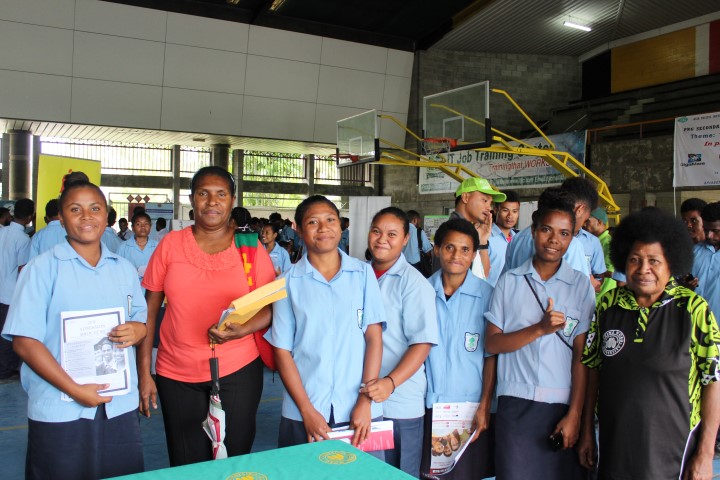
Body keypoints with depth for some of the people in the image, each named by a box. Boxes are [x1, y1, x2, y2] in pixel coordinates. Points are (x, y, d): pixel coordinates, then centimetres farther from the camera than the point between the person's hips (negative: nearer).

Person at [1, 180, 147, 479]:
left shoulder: (124, 269, 10)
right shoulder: (42, 268, -4)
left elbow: (141, 318, 17)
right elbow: (24, 341, -9)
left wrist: (137, 330, -8)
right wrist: (74, 390, -16)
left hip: (120, 407, 4)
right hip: (59, 413, -4)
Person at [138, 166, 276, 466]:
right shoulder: (171, 244, 1)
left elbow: (271, 308, 0)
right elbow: (149, 310, 4)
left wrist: (241, 330, -20)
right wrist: (144, 373, 1)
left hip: (238, 370, -1)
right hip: (177, 374, 1)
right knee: (186, 466, 12)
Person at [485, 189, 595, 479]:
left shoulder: (581, 285, 3)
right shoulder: (509, 281, 5)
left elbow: (581, 355, 0)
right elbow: (491, 344, 0)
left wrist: (574, 414, -6)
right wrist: (540, 328, -13)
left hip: (561, 404, 0)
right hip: (515, 403, 0)